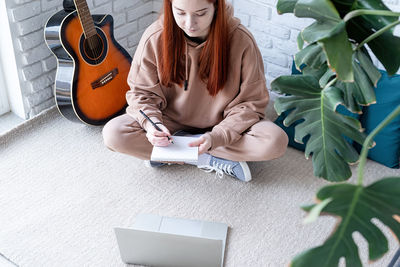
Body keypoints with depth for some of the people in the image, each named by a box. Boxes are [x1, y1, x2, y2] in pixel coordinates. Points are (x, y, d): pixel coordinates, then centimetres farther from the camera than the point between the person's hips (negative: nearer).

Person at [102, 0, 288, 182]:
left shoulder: (241, 40, -19)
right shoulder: (155, 38, -16)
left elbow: (250, 104, -13)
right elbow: (142, 93, -5)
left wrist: (216, 137, -28)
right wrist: (152, 123, -26)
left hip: (222, 125, -1)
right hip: (172, 121, 2)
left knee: (275, 142, -28)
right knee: (113, 133, -24)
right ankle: (212, 160, -14)